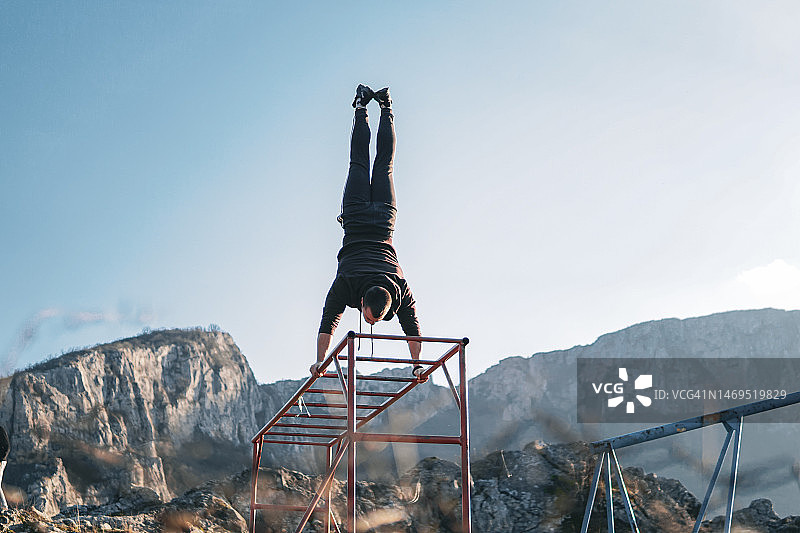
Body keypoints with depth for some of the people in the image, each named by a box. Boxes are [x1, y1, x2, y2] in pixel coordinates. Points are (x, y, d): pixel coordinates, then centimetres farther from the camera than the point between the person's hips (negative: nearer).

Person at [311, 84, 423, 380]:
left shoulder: (401, 291, -33)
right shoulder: (345, 285, -38)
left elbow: (413, 329, -23)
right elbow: (328, 323, -32)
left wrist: (418, 365, -19)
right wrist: (320, 361, -32)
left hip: (382, 221, 1)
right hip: (357, 220, 0)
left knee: (384, 165, 22)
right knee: (359, 164, 20)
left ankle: (386, 107, 35)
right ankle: (362, 105, 34)